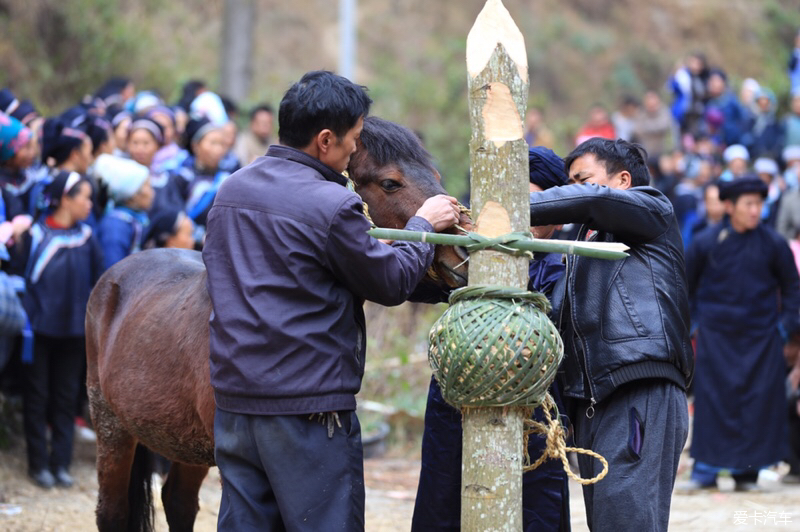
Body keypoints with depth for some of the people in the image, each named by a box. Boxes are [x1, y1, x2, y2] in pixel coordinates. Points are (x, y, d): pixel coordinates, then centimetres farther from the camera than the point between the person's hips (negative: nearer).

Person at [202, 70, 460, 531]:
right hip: (309, 408, -7)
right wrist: (423, 226, 14)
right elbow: (392, 283, -5)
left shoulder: (230, 191, 8)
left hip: (233, 402, 7)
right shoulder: (333, 206, -15)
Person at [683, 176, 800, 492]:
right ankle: (706, 469, 2)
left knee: (758, 402, 0)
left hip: (761, 336, 1)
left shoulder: (773, 244, -1)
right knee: (712, 400, -4)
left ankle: (747, 470, 8)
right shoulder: (706, 243, -3)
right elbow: (685, 285, 10)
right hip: (716, 335, -1)